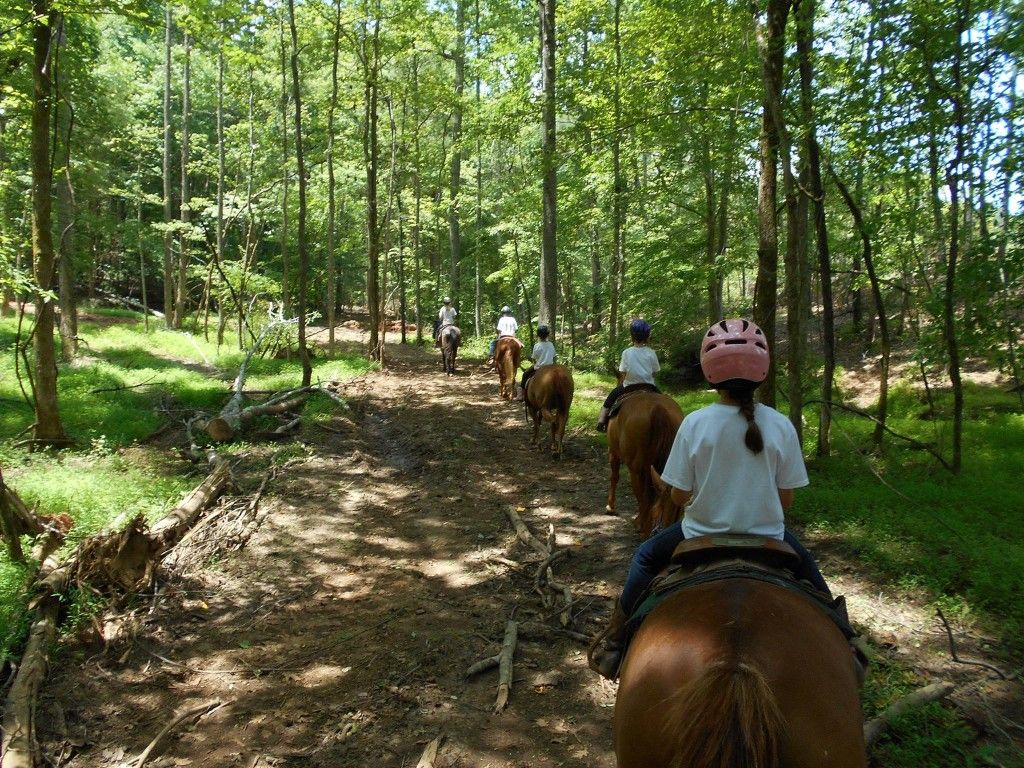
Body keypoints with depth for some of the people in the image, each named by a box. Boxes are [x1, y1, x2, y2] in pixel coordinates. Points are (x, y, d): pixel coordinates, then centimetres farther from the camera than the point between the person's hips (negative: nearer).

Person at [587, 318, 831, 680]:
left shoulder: (694, 423, -17)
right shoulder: (781, 426, -12)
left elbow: (679, 496, -10)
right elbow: (786, 499, -6)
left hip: (703, 536, -1)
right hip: (767, 538, 1)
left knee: (645, 557, 26)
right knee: (807, 569, 34)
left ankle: (614, 643, 29)